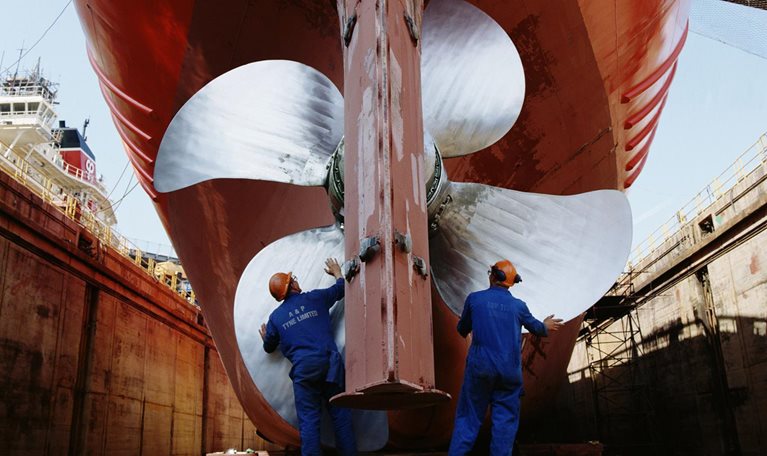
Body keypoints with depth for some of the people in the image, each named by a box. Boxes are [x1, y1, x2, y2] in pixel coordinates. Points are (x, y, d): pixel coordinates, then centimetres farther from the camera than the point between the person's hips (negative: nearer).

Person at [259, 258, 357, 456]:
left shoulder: (275, 317, 12)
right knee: (340, 414, 4)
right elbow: (341, 288, 25)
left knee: (308, 419, 0)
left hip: (303, 367, 0)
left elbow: (269, 347, 25)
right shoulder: (315, 298, 9)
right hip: (329, 362, 0)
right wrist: (336, 271, 45)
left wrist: (264, 337, 48)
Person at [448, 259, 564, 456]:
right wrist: (545, 327, 44)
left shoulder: (474, 298, -1)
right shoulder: (518, 305, 3)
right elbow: (535, 327, 21)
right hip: (509, 371, 1)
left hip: (480, 366, -1)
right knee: (505, 419, 8)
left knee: (468, 416, 5)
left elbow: (462, 329, 12)